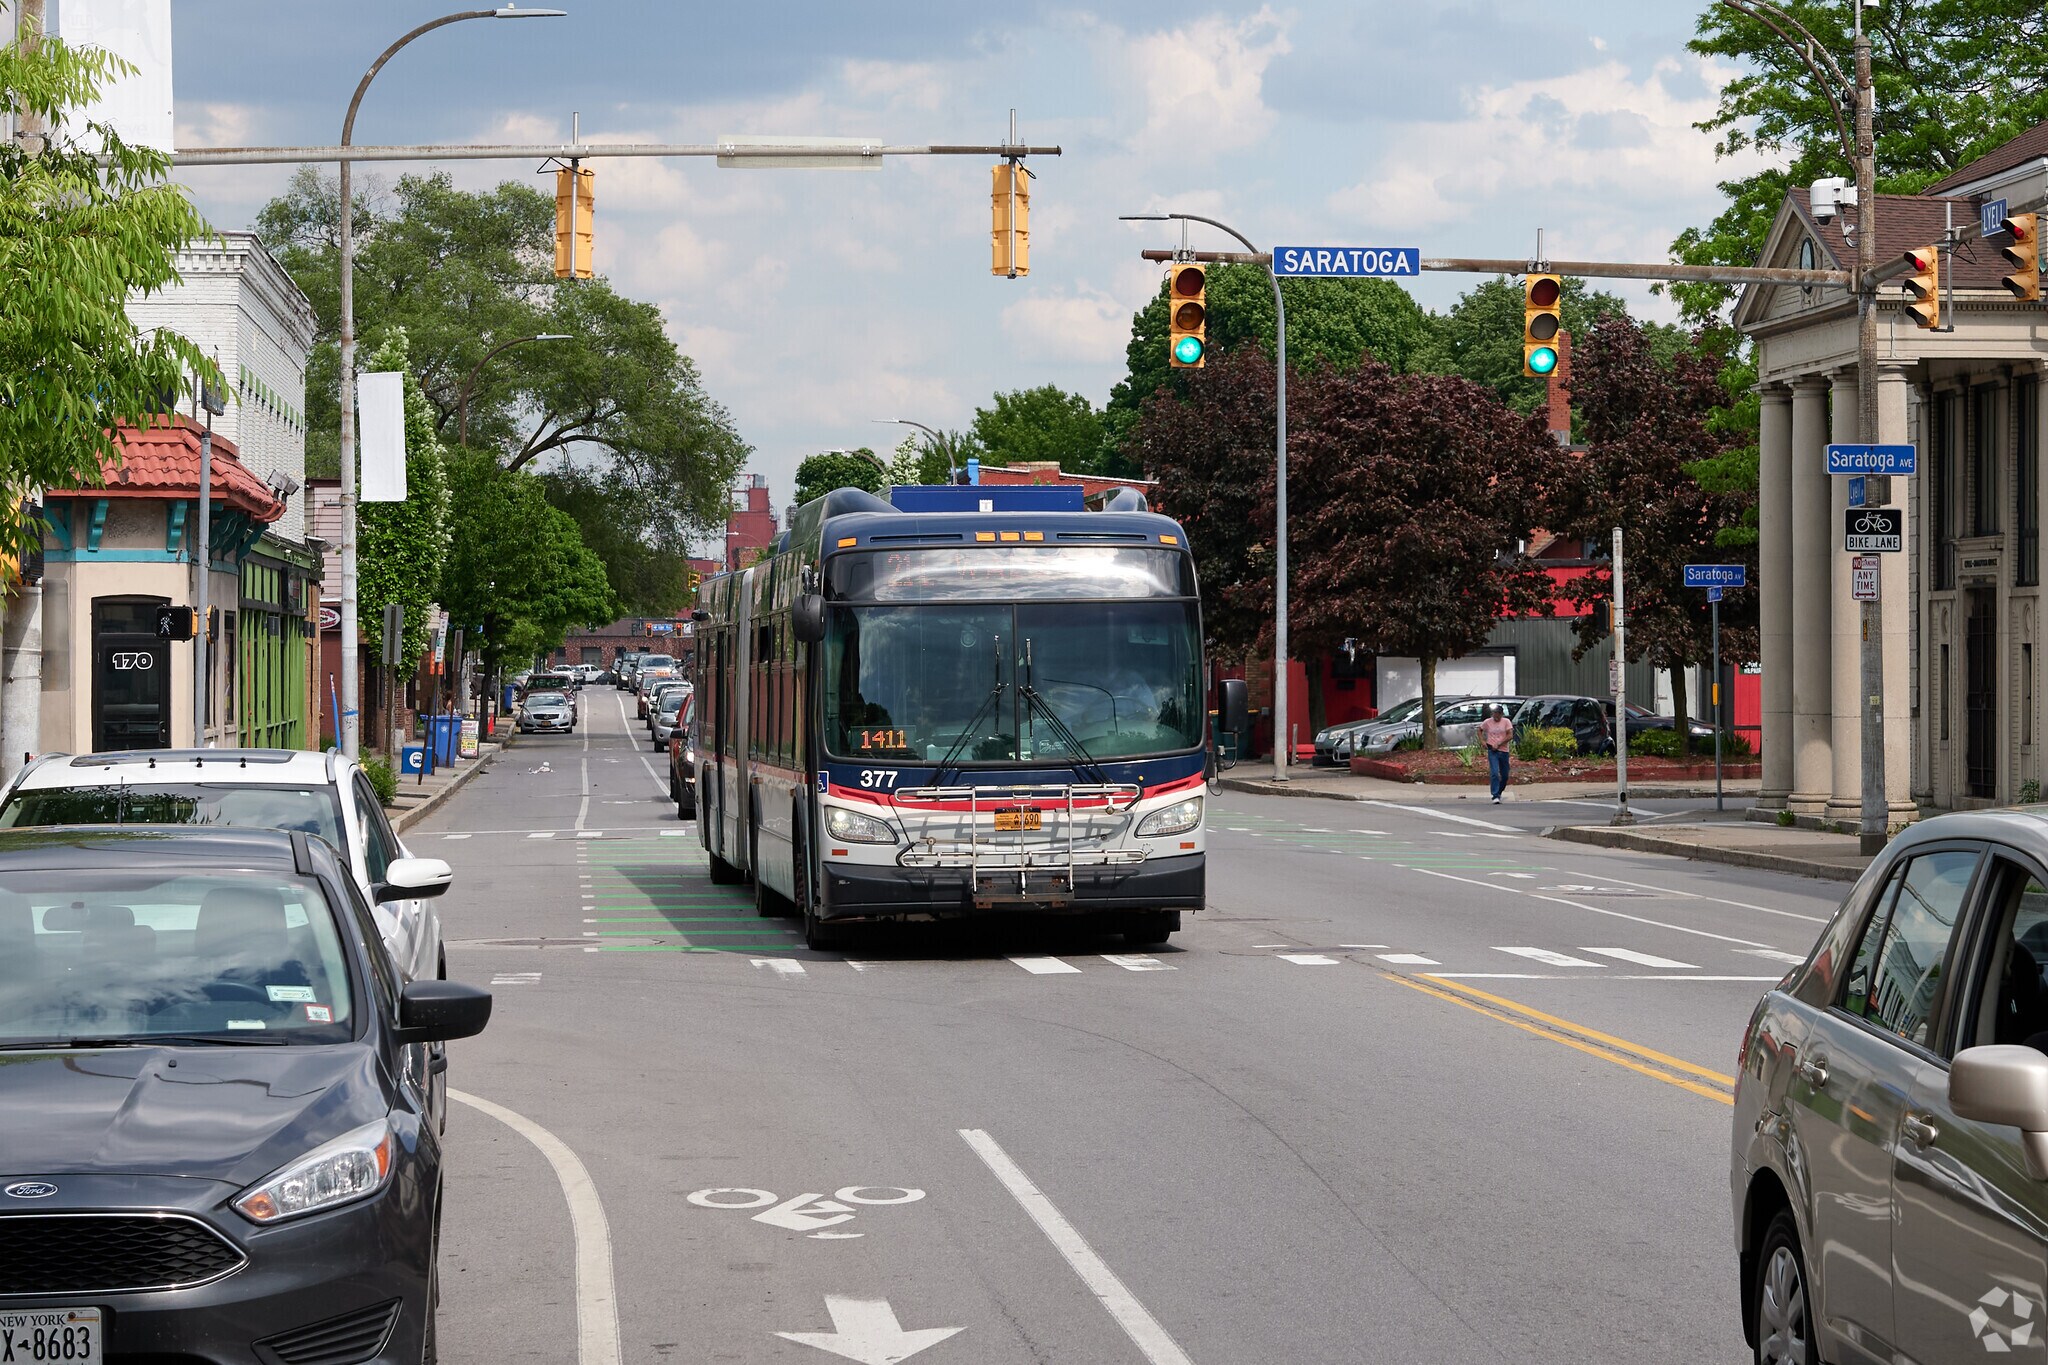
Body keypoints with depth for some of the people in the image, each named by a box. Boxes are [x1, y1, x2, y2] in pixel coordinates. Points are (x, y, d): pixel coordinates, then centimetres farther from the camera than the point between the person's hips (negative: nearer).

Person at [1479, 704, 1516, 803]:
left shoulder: (1506, 722, -1)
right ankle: (1495, 796, -16)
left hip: (1503, 751, 1)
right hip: (1492, 751, -1)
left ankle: (1499, 792, 31)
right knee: (1494, 774, -15)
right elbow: (1480, 730, 18)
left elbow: (1510, 736, -8)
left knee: (1505, 776, 9)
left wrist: (1499, 744, -15)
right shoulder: (1487, 722, 2)